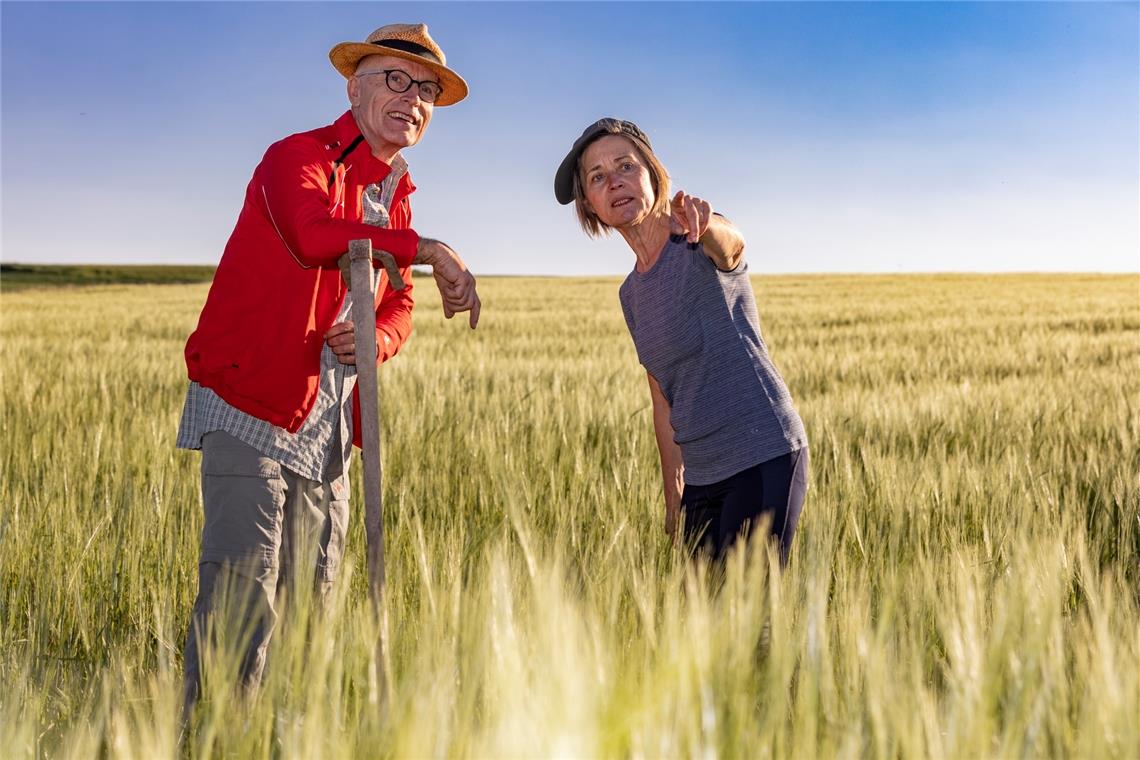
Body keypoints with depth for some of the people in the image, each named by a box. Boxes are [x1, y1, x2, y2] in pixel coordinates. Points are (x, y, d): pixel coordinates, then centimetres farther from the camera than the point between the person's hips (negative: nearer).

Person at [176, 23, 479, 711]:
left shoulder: (395, 198, 19)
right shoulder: (300, 157, -6)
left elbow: (397, 308, 23)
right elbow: (313, 233, -30)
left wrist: (373, 339, -1)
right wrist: (431, 251, -27)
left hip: (326, 427, 8)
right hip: (250, 406, -8)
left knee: (310, 596, 10)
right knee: (244, 590, -13)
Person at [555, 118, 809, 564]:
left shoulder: (701, 244, -8)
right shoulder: (632, 293, 11)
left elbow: (730, 242, -34)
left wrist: (704, 225, -57)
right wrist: (673, 497, 14)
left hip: (764, 457, -7)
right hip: (701, 477, 7)